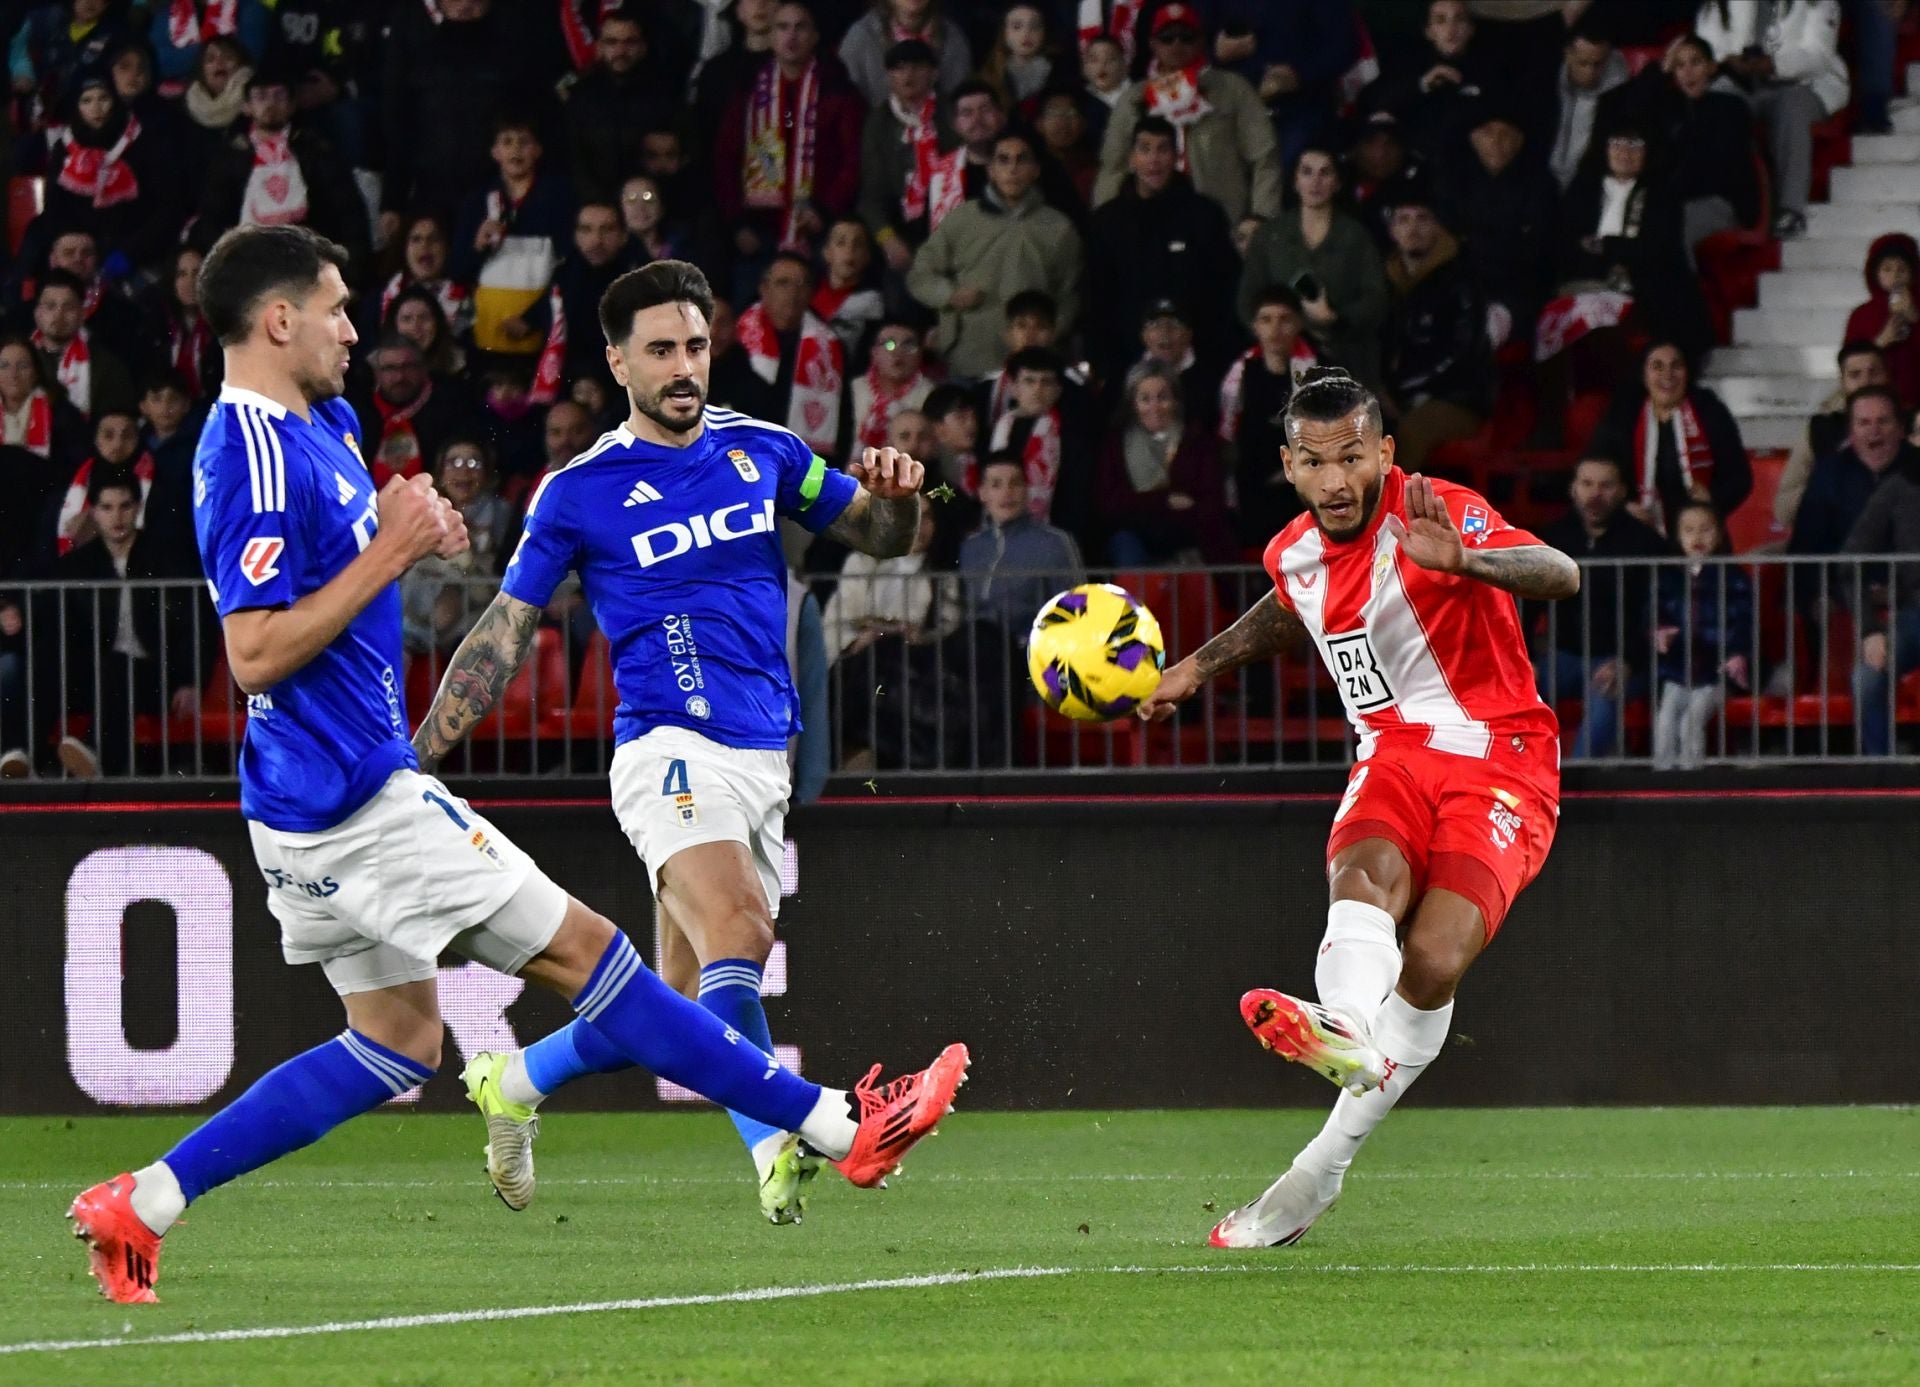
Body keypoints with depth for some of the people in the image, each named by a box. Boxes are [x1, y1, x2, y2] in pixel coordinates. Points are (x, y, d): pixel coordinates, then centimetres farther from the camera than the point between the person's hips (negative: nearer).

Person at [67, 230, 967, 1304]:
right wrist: (389, 554, -21)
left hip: (314, 808, 10)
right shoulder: (255, 458, -19)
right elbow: (255, 651, -24)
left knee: (400, 1041, 14)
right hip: (355, 800, -10)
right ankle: (839, 1128, 2)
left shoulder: (315, 423, 12)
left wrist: (404, 524, 8)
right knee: (581, 951, -4)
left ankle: (142, 1204, 10)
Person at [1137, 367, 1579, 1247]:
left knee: (1433, 962, -21)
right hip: (1394, 754, 5)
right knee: (1365, 873, -31)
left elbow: (1560, 576, -33)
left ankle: (1323, 1165, -15)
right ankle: (1348, 1032, -60)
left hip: (1498, 760, -5)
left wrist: (1464, 560, -51)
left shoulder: (1434, 516, -15)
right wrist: (1199, 668, 32)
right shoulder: (1294, 554, 6)